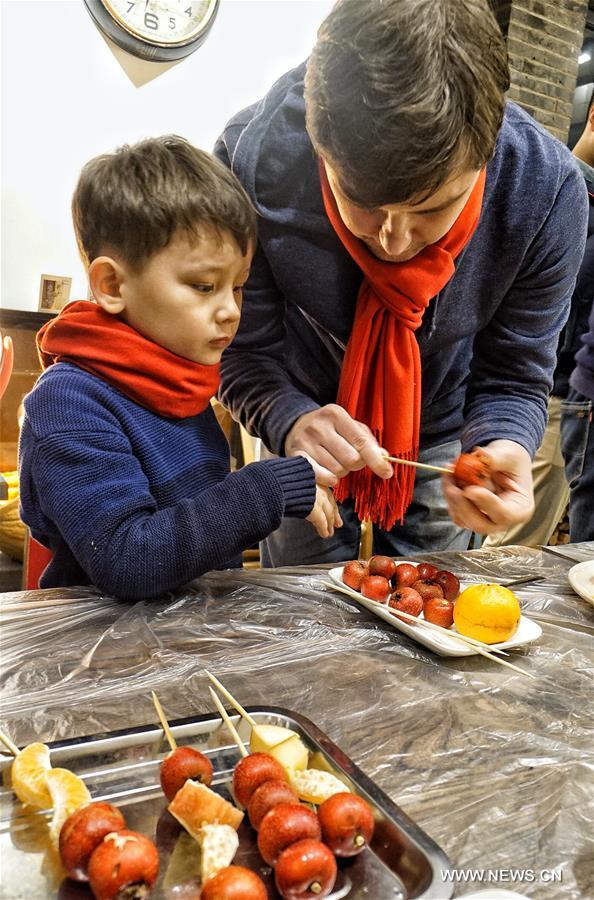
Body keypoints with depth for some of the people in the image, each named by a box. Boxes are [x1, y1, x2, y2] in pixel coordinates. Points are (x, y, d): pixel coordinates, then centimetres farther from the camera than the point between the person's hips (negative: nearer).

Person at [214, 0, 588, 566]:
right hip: (310, 437, 0)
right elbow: (245, 350, -21)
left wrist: (501, 447, -39)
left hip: (438, 441, 1)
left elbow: (513, 376, -17)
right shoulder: (252, 158, -31)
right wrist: (291, 422, -42)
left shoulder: (547, 188, -28)